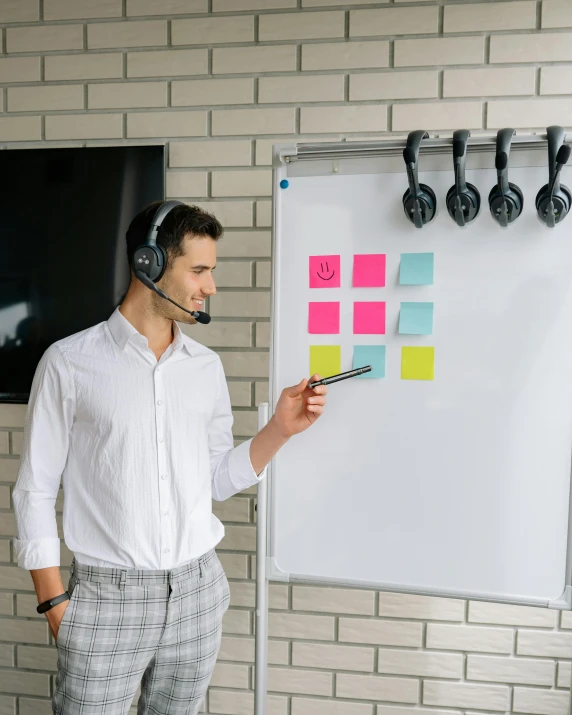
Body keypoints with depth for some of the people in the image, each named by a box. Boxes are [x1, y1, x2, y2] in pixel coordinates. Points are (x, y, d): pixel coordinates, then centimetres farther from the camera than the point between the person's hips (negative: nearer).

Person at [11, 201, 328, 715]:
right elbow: (36, 489, -4)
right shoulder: (70, 362, -9)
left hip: (198, 590, 4)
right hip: (107, 595, -3)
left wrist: (281, 428, -6)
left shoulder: (207, 367, 2)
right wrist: (55, 600, -6)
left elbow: (216, 482, 6)